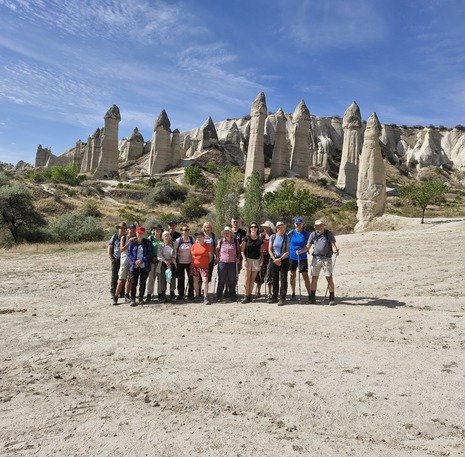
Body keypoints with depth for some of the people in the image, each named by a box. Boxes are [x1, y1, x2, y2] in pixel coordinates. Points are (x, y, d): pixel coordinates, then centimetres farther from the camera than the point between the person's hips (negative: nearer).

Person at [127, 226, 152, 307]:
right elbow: (129, 253, 3)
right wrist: (134, 261, -11)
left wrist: (141, 260, -11)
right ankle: (132, 299, 1)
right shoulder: (132, 242, 5)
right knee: (133, 283, -4)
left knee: (143, 283, 5)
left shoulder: (147, 242, 5)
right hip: (134, 266, -1)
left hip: (144, 266, 1)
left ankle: (141, 298, 16)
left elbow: (149, 254, 0)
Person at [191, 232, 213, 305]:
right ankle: (197, 296, 25)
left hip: (204, 266, -3)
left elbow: (210, 256, 3)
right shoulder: (194, 246, 3)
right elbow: (192, 255, 13)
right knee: (195, 280, 11)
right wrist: (193, 262, 6)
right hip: (194, 266, 4)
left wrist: (207, 263, 0)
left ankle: (205, 298, -5)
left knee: (205, 280, -11)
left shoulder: (207, 246, -5)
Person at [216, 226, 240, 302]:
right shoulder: (220, 241, 5)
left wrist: (238, 258, 4)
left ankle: (233, 296, 19)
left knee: (232, 281, 8)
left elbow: (238, 251, 14)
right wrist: (217, 257, 2)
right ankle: (219, 296, 14)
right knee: (221, 281, 5)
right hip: (222, 263, 0)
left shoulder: (235, 242, 5)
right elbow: (217, 250, 14)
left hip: (232, 263, 1)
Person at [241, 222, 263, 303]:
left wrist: (261, 260, 0)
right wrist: (245, 259, -10)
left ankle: (250, 294, 12)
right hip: (248, 259, -2)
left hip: (256, 260, 2)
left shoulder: (260, 239, 8)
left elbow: (261, 251, 13)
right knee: (247, 278, -7)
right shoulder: (247, 238, 1)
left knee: (252, 279, 4)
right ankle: (247, 296, -3)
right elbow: (242, 250, 0)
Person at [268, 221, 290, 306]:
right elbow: (269, 250, 3)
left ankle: (282, 298, 2)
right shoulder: (272, 237, 5)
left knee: (283, 280, -2)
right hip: (273, 260, 2)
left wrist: (280, 259, -14)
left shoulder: (286, 238, 1)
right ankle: (275, 297, 19)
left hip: (284, 260, -2)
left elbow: (287, 252, -3)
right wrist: (275, 259, -7)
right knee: (274, 280, 9)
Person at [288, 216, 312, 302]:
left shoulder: (306, 233, 0)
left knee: (305, 275, -4)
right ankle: (293, 294, 21)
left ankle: (309, 294, 3)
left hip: (302, 257, -1)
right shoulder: (291, 233, 1)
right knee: (292, 275, 9)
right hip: (292, 257, 1)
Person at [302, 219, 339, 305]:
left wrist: (335, 251, -23)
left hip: (327, 259, -2)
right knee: (314, 278, 5)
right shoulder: (313, 234, 6)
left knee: (329, 278, -1)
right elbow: (308, 246, 7)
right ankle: (312, 297, 14)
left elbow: (333, 245, -3)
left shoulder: (329, 233, 2)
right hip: (316, 259, 2)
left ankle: (332, 298, 9)